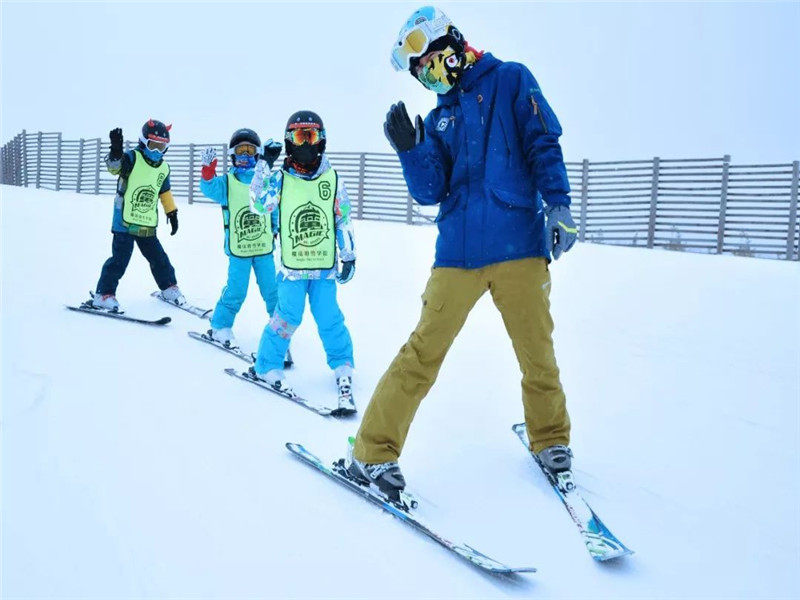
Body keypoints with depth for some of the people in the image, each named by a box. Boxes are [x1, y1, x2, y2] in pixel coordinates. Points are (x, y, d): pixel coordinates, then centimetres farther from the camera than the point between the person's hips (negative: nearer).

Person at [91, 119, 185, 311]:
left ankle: (169, 288, 33)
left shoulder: (163, 169, 10)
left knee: (158, 258, 15)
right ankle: (104, 295, 3)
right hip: (125, 223, -6)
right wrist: (116, 151, -49)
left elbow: (165, 193, 24)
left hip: (148, 226, 6)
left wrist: (172, 213, 25)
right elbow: (114, 166, -29)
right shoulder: (132, 159, -9)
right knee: (120, 260, -8)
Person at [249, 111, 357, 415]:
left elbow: (344, 220, 9)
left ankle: (343, 368, 14)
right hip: (292, 265, -1)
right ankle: (267, 366, 12)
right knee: (288, 317, -5)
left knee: (329, 319, 0)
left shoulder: (333, 179, 4)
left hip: (325, 266, 1)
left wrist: (349, 256, 9)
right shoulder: (280, 179, 1)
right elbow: (259, 206, -10)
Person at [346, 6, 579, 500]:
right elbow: (429, 192, 10)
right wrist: (409, 149, -6)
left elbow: (544, 145, 0)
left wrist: (557, 202, -13)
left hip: (520, 246, -2)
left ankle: (551, 439, 31)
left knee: (538, 354, 7)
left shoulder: (510, 80, 9)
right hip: (459, 252, 2)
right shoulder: (438, 119, 18)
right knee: (424, 352, -2)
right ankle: (373, 453, 4)